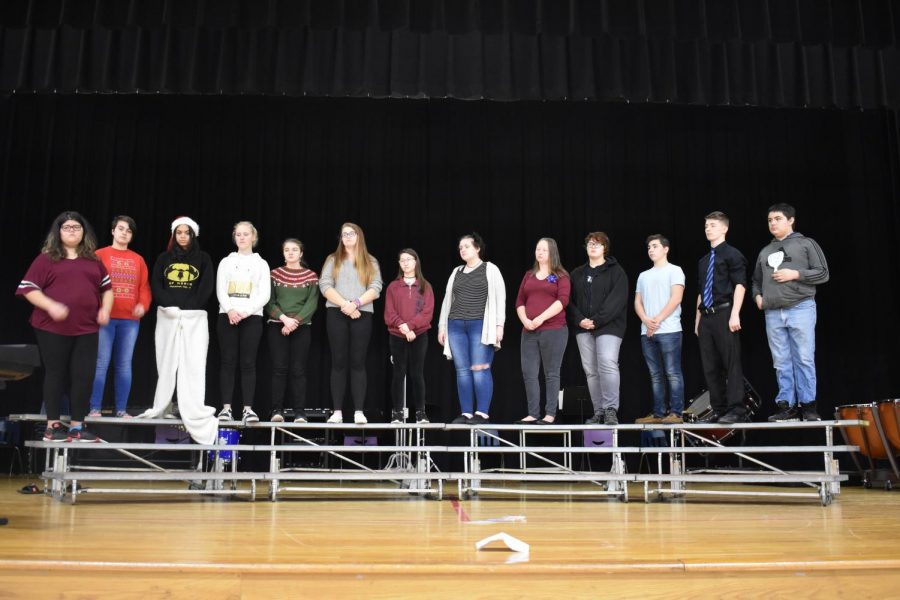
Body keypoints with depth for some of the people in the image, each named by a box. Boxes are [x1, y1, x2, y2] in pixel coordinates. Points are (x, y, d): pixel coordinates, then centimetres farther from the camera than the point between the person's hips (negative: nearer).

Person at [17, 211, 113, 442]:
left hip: (86, 328, 4)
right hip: (53, 328, -3)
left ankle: (77, 425, 10)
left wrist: (105, 309, 1)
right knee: (55, 374, 4)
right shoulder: (46, 258, 1)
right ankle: (53, 425, 11)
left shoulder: (93, 260, 13)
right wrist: (51, 306, -18)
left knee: (83, 376, 2)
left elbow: (107, 287, 19)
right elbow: (28, 288, -4)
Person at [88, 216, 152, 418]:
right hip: (105, 317, -3)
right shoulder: (100, 255, 6)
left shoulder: (138, 260, 14)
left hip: (130, 319, 3)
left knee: (124, 364, 4)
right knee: (101, 363, -5)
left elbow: (144, 286, 10)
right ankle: (94, 408, 0)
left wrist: (143, 305, -9)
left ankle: (121, 409, 7)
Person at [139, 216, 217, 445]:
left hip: (195, 317, -2)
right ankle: (160, 408, 12)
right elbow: (155, 284, 3)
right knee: (167, 363, 4)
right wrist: (169, 305, -12)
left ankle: (194, 413, -12)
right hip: (167, 316, 2)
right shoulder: (164, 258, 13)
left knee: (194, 364, -9)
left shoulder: (203, 258, 9)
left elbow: (207, 287, -1)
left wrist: (187, 306, -11)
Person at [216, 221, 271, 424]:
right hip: (227, 316, 1)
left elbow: (265, 295, 1)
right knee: (227, 362, -2)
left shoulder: (261, 264, 11)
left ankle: (248, 409, -7)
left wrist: (245, 312, -13)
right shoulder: (226, 262, 14)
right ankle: (226, 407, -2)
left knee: (248, 363, -5)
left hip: (252, 317, -1)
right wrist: (230, 310, -16)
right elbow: (220, 290, 3)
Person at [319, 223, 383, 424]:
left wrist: (356, 303, -14)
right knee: (339, 362, -1)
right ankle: (337, 411, -1)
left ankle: (359, 411, -4)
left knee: (358, 363, -2)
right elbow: (325, 286, 0)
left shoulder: (370, 262, 14)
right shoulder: (333, 260, 13)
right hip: (336, 314, 0)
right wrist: (344, 305, -12)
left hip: (362, 315, 0)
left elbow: (376, 289, 1)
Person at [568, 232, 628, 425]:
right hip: (583, 328, 5)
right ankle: (599, 412, 7)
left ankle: (611, 409, -16)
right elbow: (570, 300, 11)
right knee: (590, 370, 3)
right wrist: (579, 320, -7)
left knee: (608, 364, -20)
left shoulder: (616, 271, 3)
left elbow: (617, 299, -8)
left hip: (608, 326, -5)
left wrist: (597, 320, -16)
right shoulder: (577, 274, 18)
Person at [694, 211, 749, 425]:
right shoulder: (703, 261, 19)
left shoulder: (732, 254, -1)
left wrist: (735, 314, -18)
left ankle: (737, 410, -5)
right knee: (710, 366, 7)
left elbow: (740, 285, -9)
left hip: (724, 313, -7)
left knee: (731, 363, -7)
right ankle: (718, 409, 12)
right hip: (706, 316, 7)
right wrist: (698, 318, 18)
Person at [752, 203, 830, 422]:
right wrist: (757, 295, 7)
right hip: (773, 313, 4)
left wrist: (795, 274, -11)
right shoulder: (765, 252, 19)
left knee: (804, 360, -5)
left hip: (801, 309, -4)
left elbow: (823, 273, 0)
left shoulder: (806, 243, 6)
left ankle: (808, 405, 1)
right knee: (781, 363, 3)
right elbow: (756, 280, 26)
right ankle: (786, 406, 6)